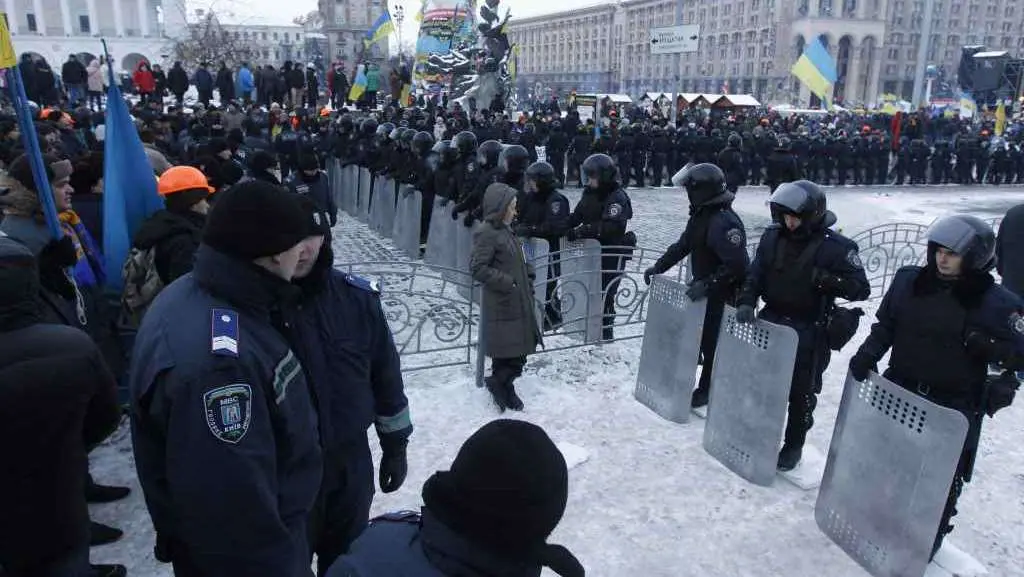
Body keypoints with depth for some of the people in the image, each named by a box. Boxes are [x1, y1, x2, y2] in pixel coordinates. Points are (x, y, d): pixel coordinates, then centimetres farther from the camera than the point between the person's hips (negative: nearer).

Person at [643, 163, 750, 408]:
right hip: (703, 285, 10)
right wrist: (658, 267, 9)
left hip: (723, 294, -10)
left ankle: (707, 391, 17)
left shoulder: (725, 222, -25)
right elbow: (682, 246, 15)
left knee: (712, 342, 2)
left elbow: (736, 265, -30)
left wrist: (707, 285, -33)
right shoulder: (700, 215, 6)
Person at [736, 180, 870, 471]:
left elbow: (861, 289, -13)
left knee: (801, 392, 9)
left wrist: (825, 279, -27)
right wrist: (746, 302, -13)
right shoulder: (773, 237, -2)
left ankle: (794, 445, 28)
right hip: (771, 323, 5)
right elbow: (755, 274, 3)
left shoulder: (836, 247, -14)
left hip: (809, 333, -4)